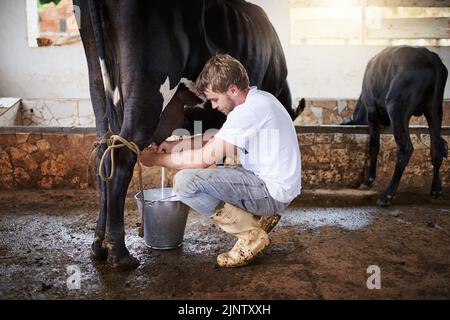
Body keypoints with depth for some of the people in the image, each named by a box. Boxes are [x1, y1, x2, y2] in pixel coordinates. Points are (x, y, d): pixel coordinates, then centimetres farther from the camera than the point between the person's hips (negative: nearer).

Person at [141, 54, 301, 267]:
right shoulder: (257, 100, 9)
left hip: (271, 191, -10)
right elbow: (214, 138, 18)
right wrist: (174, 145, 8)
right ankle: (260, 217, 14)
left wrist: (156, 159, -7)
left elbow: (205, 158, -20)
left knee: (185, 181, -19)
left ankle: (251, 235, -7)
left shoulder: (250, 110, -22)